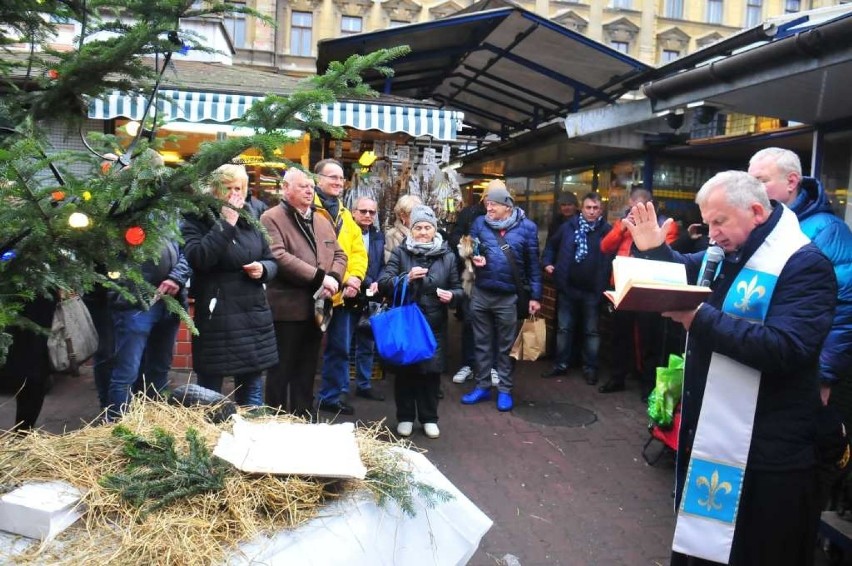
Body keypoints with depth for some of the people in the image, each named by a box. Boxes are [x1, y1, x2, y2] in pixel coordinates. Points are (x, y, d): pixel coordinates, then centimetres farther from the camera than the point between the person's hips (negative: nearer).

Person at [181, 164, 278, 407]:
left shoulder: (250, 222, 12)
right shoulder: (196, 221, -4)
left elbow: (272, 260, 18)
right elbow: (198, 258, -22)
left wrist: (263, 269, -5)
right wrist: (226, 223, -21)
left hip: (254, 317, 5)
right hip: (216, 319, -5)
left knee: (252, 390, 15)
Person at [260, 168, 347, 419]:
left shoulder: (323, 221, 16)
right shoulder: (271, 218, -6)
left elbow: (339, 254, 15)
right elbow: (278, 256, -20)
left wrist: (333, 278, -7)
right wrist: (319, 277, -20)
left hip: (316, 308, 6)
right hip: (286, 308, -6)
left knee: (306, 372, 15)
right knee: (281, 371, 4)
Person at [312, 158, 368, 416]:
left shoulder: (344, 213, 16)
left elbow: (358, 251, 11)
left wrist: (354, 278, -7)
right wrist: (342, 279, -20)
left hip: (342, 294, 7)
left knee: (339, 348, 15)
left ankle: (331, 396, 30)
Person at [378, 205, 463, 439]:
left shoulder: (447, 256, 6)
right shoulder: (400, 253, 0)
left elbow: (458, 288, 11)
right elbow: (382, 284, -9)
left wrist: (451, 295, -13)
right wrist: (407, 278, -24)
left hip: (434, 325, 1)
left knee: (431, 371, 6)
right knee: (404, 370, 7)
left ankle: (429, 418, 23)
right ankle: (405, 417, 23)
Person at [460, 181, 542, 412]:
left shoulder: (526, 226, -6)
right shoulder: (480, 223, 0)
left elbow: (533, 263, -2)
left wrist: (535, 295, -4)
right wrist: (474, 258, -13)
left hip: (508, 296, -3)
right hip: (480, 293, 3)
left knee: (505, 346, 11)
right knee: (482, 343, 13)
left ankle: (504, 390, 23)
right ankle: (482, 387, 27)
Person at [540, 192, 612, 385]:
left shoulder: (607, 230, -7)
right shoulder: (568, 226, 3)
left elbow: (614, 258, -8)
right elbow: (551, 245, 17)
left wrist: (605, 287, -16)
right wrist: (547, 262, 4)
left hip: (592, 291, -3)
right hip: (567, 288, 3)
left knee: (591, 331, 10)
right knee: (564, 328, 12)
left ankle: (590, 368, 21)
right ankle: (561, 364, 24)